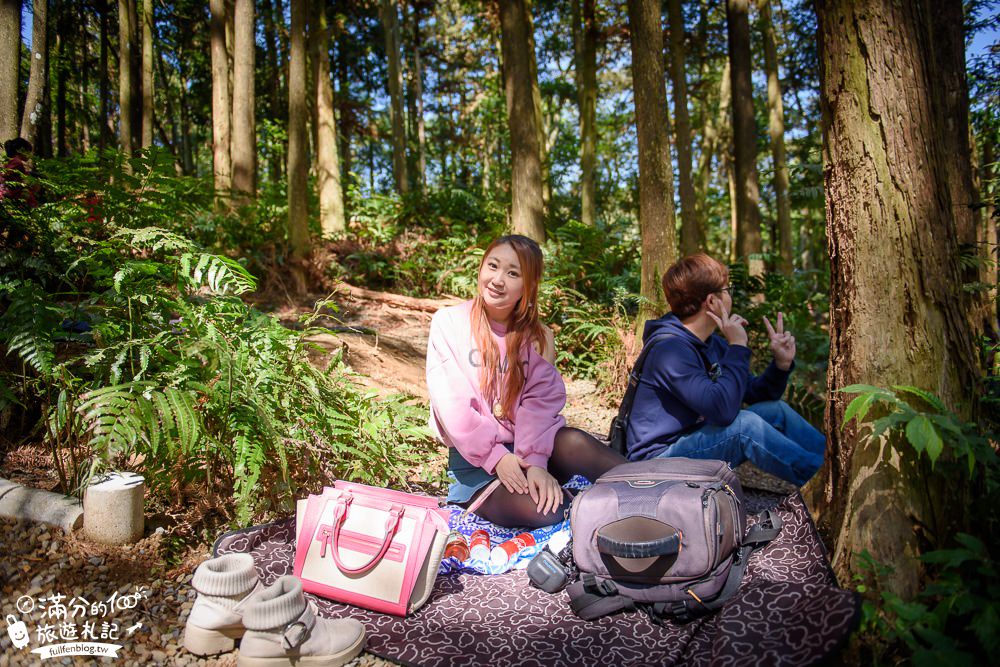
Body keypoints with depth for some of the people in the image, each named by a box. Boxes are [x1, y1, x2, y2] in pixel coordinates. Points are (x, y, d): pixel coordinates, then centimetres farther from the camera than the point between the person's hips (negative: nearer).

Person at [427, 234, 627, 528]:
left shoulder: (537, 336, 6)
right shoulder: (449, 322, -2)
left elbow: (540, 402, -10)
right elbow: (451, 401, -11)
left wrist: (534, 461, -27)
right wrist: (495, 456, -20)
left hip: (526, 447, 3)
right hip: (475, 457, -3)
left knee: (575, 443, -32)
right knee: (541, 510, -33)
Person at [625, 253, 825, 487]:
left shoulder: (713, 344, 6)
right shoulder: (670, 349, -25)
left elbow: (755, 393, 13)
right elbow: (722, 410, -34)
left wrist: (781, 364, -5)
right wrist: (738, 346, -26)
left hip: (696, 439, 10)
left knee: (776, 410, 2)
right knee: (744, 423, -27)